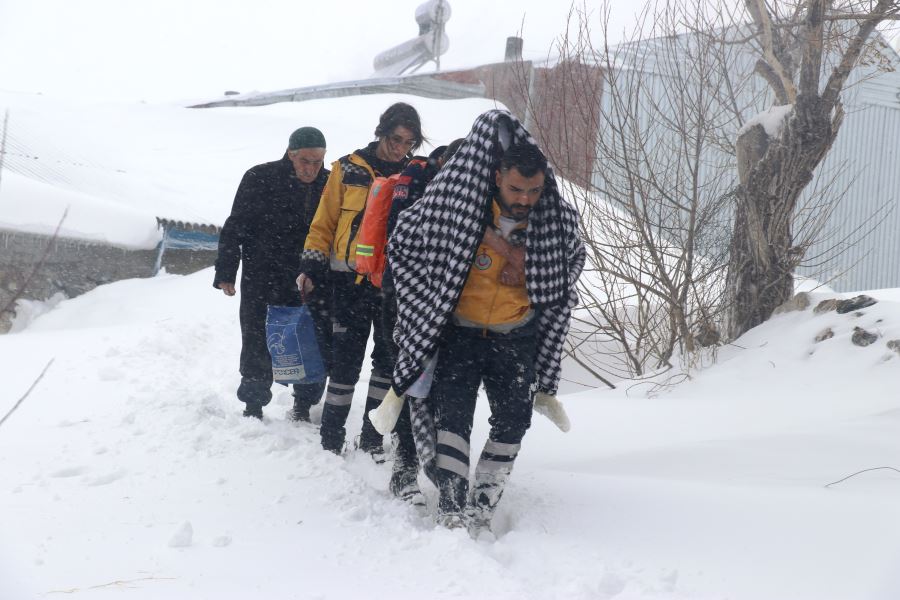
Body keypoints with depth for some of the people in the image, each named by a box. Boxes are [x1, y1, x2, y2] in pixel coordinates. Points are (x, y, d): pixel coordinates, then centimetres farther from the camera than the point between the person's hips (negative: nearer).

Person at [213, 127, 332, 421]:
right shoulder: (260, 179, -10)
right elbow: (235, 227, -4)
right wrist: (225, 272, -6)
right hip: (263, 280, -2)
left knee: (317, 347, 4)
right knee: (258, 349, 4)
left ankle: (303, 406, 22)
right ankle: (253, 407, 20)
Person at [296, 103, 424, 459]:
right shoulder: (348, 169, 1)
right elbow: (324, 224, 5)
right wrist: (312, 267, -2)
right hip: (351, 281, -2)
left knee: (389, 359, 4)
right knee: (346, 360, 0)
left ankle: (372, 439, 15)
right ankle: (331, 438, 10)